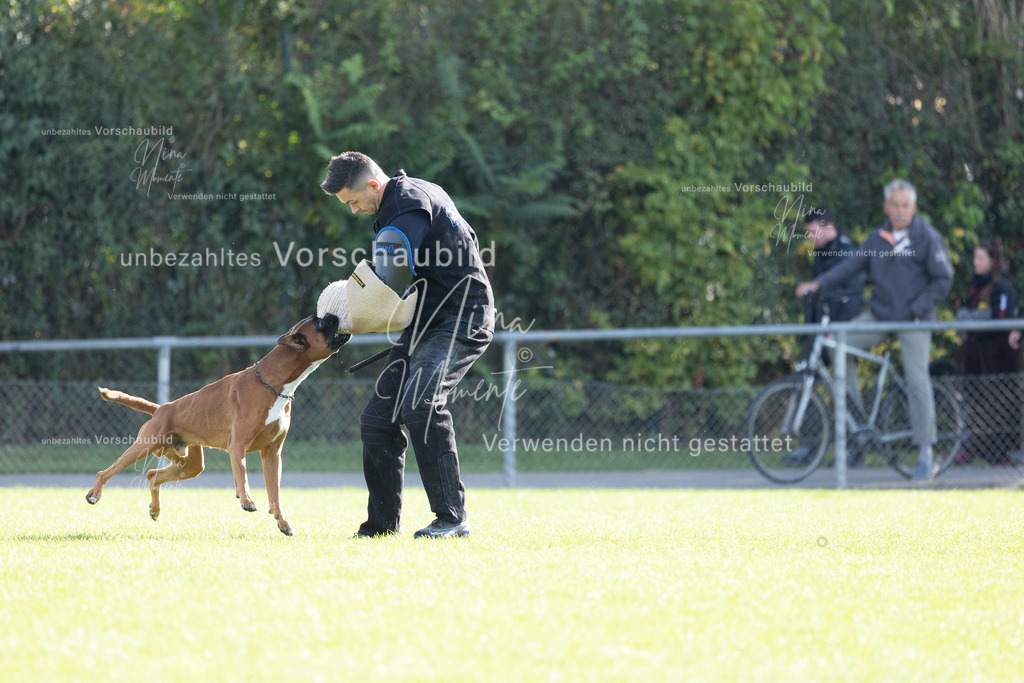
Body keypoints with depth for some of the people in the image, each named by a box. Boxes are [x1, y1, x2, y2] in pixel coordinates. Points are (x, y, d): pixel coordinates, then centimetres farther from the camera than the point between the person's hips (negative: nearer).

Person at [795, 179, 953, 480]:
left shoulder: (927, 237, -5)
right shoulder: (878, 237, 9)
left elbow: (943, 279, -6)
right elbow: (853, 263, 5)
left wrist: (918, 309, -14)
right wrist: (819, 283, -6)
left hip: (914, 320, -5)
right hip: (879, 314, 5)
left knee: (917, 380, -11)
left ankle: (926, 455, -5)